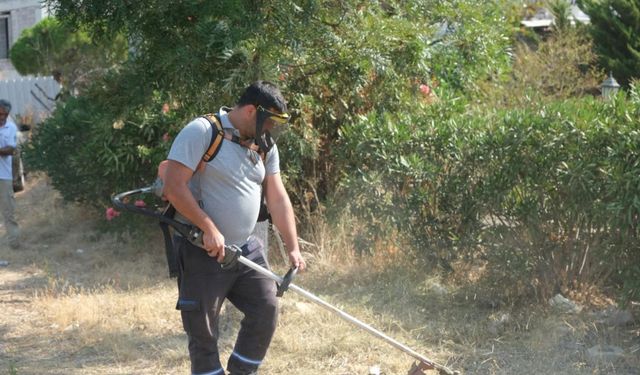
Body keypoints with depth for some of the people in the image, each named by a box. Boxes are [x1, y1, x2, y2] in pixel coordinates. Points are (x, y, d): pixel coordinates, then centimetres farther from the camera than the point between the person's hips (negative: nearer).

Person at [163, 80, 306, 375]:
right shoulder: (201, 132, -14)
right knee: (203, 330, 0)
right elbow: (173, 186, -19)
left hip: (247, 250, 7)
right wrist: (209, 228, -22)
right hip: (202, 251, -7)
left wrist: (293, 248, 0)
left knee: (266, 310, 3)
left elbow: (278, 199, 8)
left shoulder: (265, 146, 9)